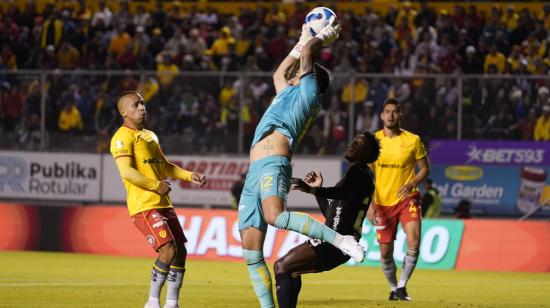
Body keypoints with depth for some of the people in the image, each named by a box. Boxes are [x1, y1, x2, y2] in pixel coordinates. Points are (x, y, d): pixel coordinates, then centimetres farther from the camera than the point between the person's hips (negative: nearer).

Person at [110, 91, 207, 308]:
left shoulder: (150, 136, 21)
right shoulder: (123, 138, -8)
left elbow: (164, 166, 30)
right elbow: (127, 171, -20)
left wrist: (190, 176, 16)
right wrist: (157, 186, -16)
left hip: (163, 204, 9)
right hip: (144, 206, -9)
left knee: (180, 251, 7)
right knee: (168, 250, -19)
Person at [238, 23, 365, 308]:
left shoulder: (308, 92, 11)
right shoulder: (288, 93, 33)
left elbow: (306, 52, 7)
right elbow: (278, 73, 52)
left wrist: (324, 37, 25)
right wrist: (302, 41, 53)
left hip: (272, 166, -9)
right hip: (254, 175, 9)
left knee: (275, 216, -38)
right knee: (251, 250, 0)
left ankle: (339, 239, -31)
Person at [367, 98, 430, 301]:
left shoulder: (413, 140, -3)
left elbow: (424, 169, 5)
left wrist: (411, 185, -15)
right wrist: (370, 204, -3)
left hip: (407, 199, -2)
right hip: (383, 202, 2)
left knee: (414, 242, -21)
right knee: (385, 251, 4)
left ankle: (402, 286, -5)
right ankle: (393, 288, 28)